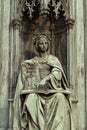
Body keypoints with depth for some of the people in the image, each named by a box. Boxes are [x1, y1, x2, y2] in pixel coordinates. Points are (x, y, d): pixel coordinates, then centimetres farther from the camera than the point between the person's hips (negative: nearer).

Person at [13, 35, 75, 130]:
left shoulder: (54, 59, 14)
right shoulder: (31, 62, 18)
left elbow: (57, 73, -4)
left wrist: (46, 79, -19)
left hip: (52, 89, -1)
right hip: (36, 91, 1)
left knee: (60, 97, -34)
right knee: (32, 99, -34)